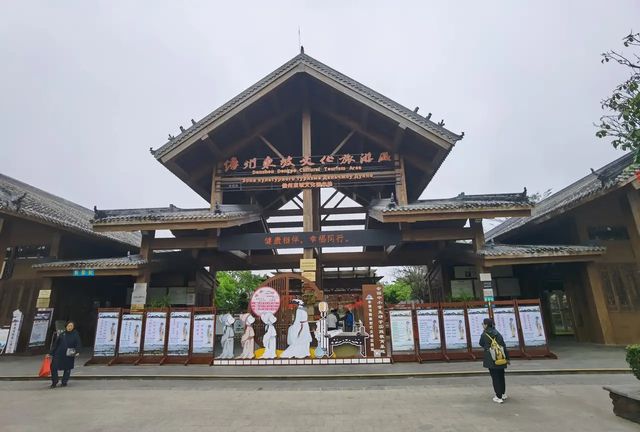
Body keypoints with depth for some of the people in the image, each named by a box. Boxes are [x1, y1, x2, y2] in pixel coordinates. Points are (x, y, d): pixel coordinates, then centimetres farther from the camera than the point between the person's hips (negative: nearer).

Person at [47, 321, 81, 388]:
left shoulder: (75, 335, -1)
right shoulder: (62, 334, 5)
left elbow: (78, 345, -6)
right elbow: (55, 344, 9)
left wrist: (76, 352, -22)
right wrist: (51, 353, 7)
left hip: (69, 356, -2)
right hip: (59, 354, 2)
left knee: (67, 369, 7)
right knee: (53, 367, -4)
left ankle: (64, 382, 24)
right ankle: (54, 383, 14)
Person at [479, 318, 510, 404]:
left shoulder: (484, 334, -9)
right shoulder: (498, 333, 2)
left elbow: (481, 344, 7)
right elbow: (504, 346, 3)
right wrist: (507, 357, 9)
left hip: (491, 360, -5)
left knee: (495, 377, 3)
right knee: (501, 376, 19)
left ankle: (499, 397, 5)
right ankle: (503, 394, 32)